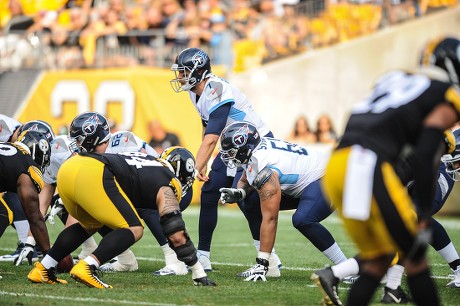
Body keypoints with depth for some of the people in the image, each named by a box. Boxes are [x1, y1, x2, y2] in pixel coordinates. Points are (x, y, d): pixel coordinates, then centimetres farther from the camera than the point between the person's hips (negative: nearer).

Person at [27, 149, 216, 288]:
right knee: (133, 230, 0)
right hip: (92, 175, -8)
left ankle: (43, 270, 24)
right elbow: (177, 235, 7)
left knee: (90, 224, 31)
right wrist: (199, 274, 15)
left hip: (67, 169, 8)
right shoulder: (167, 186, 12)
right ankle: (86, 268, -17)